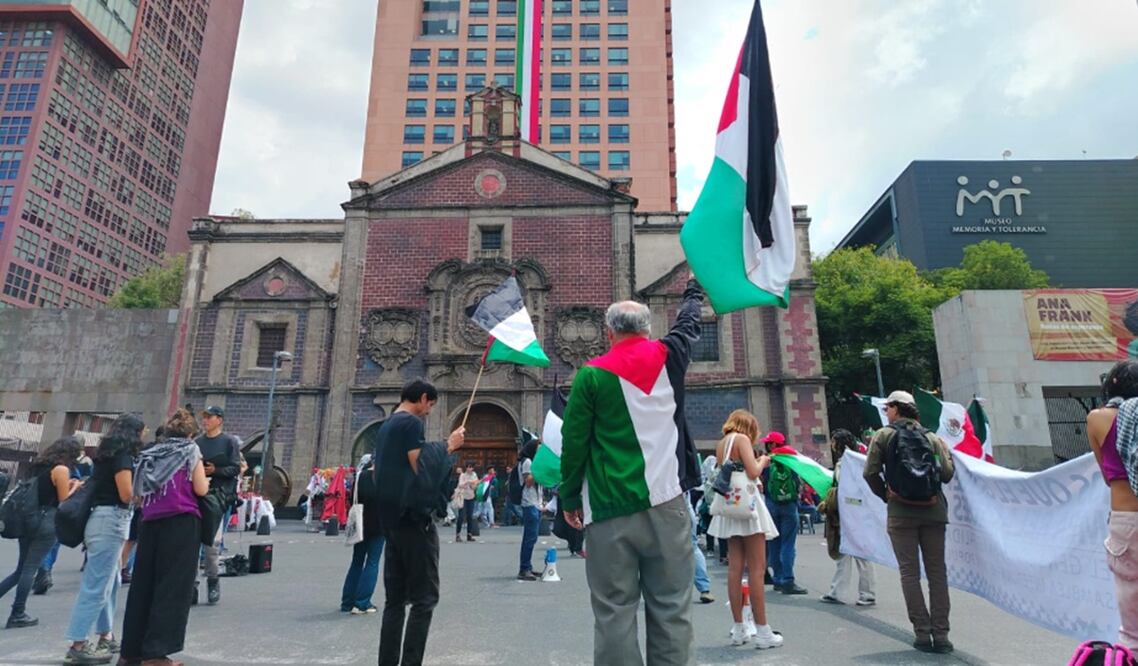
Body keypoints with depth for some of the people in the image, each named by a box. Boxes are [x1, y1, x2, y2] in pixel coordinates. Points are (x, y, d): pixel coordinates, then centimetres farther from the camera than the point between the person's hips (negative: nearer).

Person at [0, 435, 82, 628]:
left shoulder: (40, 464, 12)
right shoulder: (61, 469, -13)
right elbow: (64, 501, -10)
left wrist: (66, 485, 17)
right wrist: (75, 487, 5)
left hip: (29, 519, 8)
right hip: (45, 522, -8)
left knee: (22, 569, 17)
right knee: (29, 569, 0)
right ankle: (18, 615, 7)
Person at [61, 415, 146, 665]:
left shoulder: (110, 453, 14)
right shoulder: (122, 455, -13)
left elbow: (114, 488, 15)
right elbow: (127, 495, -15)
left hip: (105, 519, 10)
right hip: (111, 520, -10)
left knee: (109, 582, 16)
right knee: (96, 585, -6)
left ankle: (106, 637, 24)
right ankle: (78, 645, -2)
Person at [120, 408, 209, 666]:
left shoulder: (149, 454, 17)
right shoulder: (190, 450, 1)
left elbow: (137, 495, 16)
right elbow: (201, 489, -5)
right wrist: (206, 480, 15)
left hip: (150, 523, 6)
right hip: (181, 523, -6)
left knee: (142, 585, 11)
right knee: (172, 588, -2)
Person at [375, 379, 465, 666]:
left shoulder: (385, 426, 17)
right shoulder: (411, 422, -11)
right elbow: (421, 468, -17)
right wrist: (449, 446, -7)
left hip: (391, 516, 9)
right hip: (413, 515, -9)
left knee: (395, 597, 11)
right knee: (424, 597, -4)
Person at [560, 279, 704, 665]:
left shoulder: (593, 375, -2)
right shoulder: (668, 358, 4)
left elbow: (573, 444, -2)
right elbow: (689, 324, 26)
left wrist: (569, 499, 11)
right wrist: (694, 290, 46)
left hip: (612, 510, -2)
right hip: (666, 503, 2)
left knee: (615, 613, 5)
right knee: (671, 610, 9)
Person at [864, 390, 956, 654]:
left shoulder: (883, 435, -1)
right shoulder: (932, 437, 6)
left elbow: (870, 473, -8)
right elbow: (947, 473, -1)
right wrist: (945, 452, 19)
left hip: (901, 513, -2)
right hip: (933, 511, 3)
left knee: (909, 572, 5)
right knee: (937, 571, 8)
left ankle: (922, 633, 5)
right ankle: (941, 634, 8)